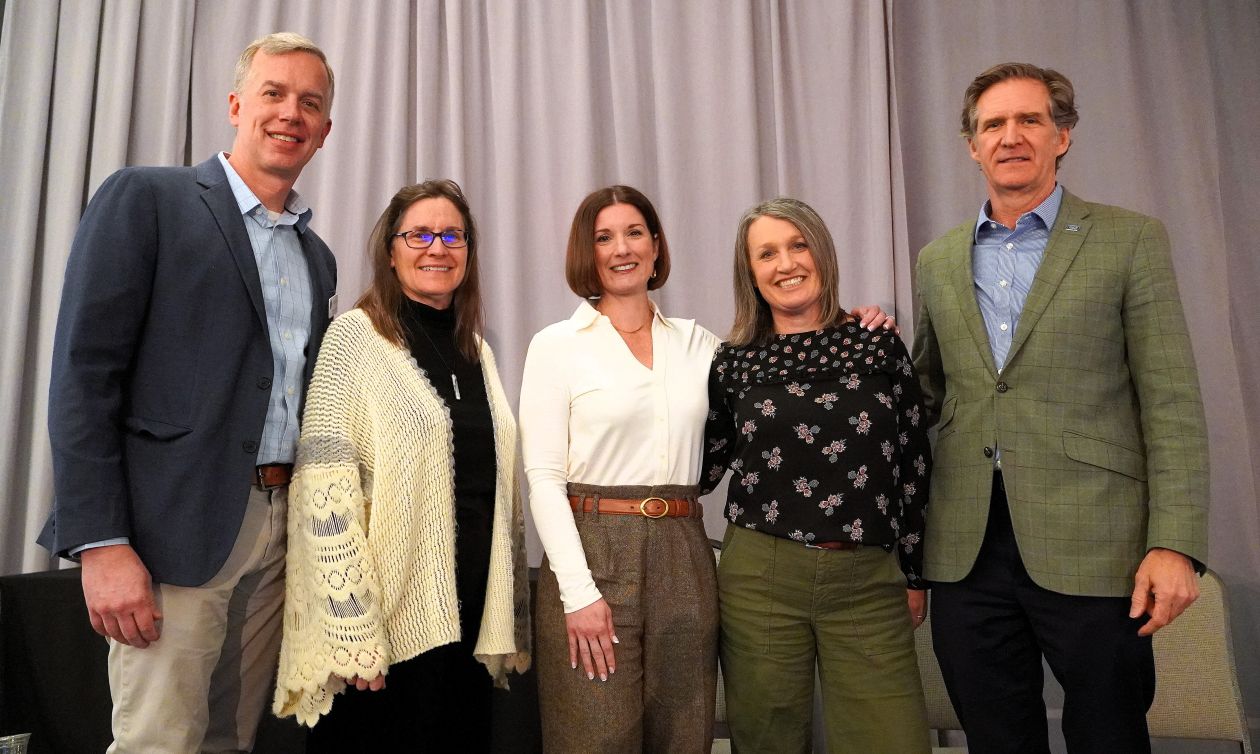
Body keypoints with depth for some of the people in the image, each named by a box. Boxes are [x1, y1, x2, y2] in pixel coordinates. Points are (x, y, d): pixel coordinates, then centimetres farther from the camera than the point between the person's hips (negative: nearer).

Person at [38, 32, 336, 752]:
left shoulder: (318, 256, 16)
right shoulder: (145, 198, -2)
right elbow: (82, 374, -8)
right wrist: (101, 543, -14)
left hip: (282, 533, 6)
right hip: (175, 533, -5)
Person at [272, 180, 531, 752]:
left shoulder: (476, 350, 11)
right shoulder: (356, 335, -6)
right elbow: (325, 490, -13)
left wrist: (511, 623, 12)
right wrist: (353, 629, -18)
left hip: (471, 617, 6)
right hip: (389, 619, -5)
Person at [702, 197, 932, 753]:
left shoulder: (878, 344, 2)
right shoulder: (732, 363, 2)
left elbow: (913, 466, 7)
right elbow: (702, 468, 10)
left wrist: (913, 576, 8)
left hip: (868, 582, 0)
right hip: (759, 578, 0)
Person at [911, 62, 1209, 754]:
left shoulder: (1130, 241, 2)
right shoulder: (938, 261, 12)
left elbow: (1172, 404, -3)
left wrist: (1174, 544, -11)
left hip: (1088, 548, -3)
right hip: (966, 549, 3)